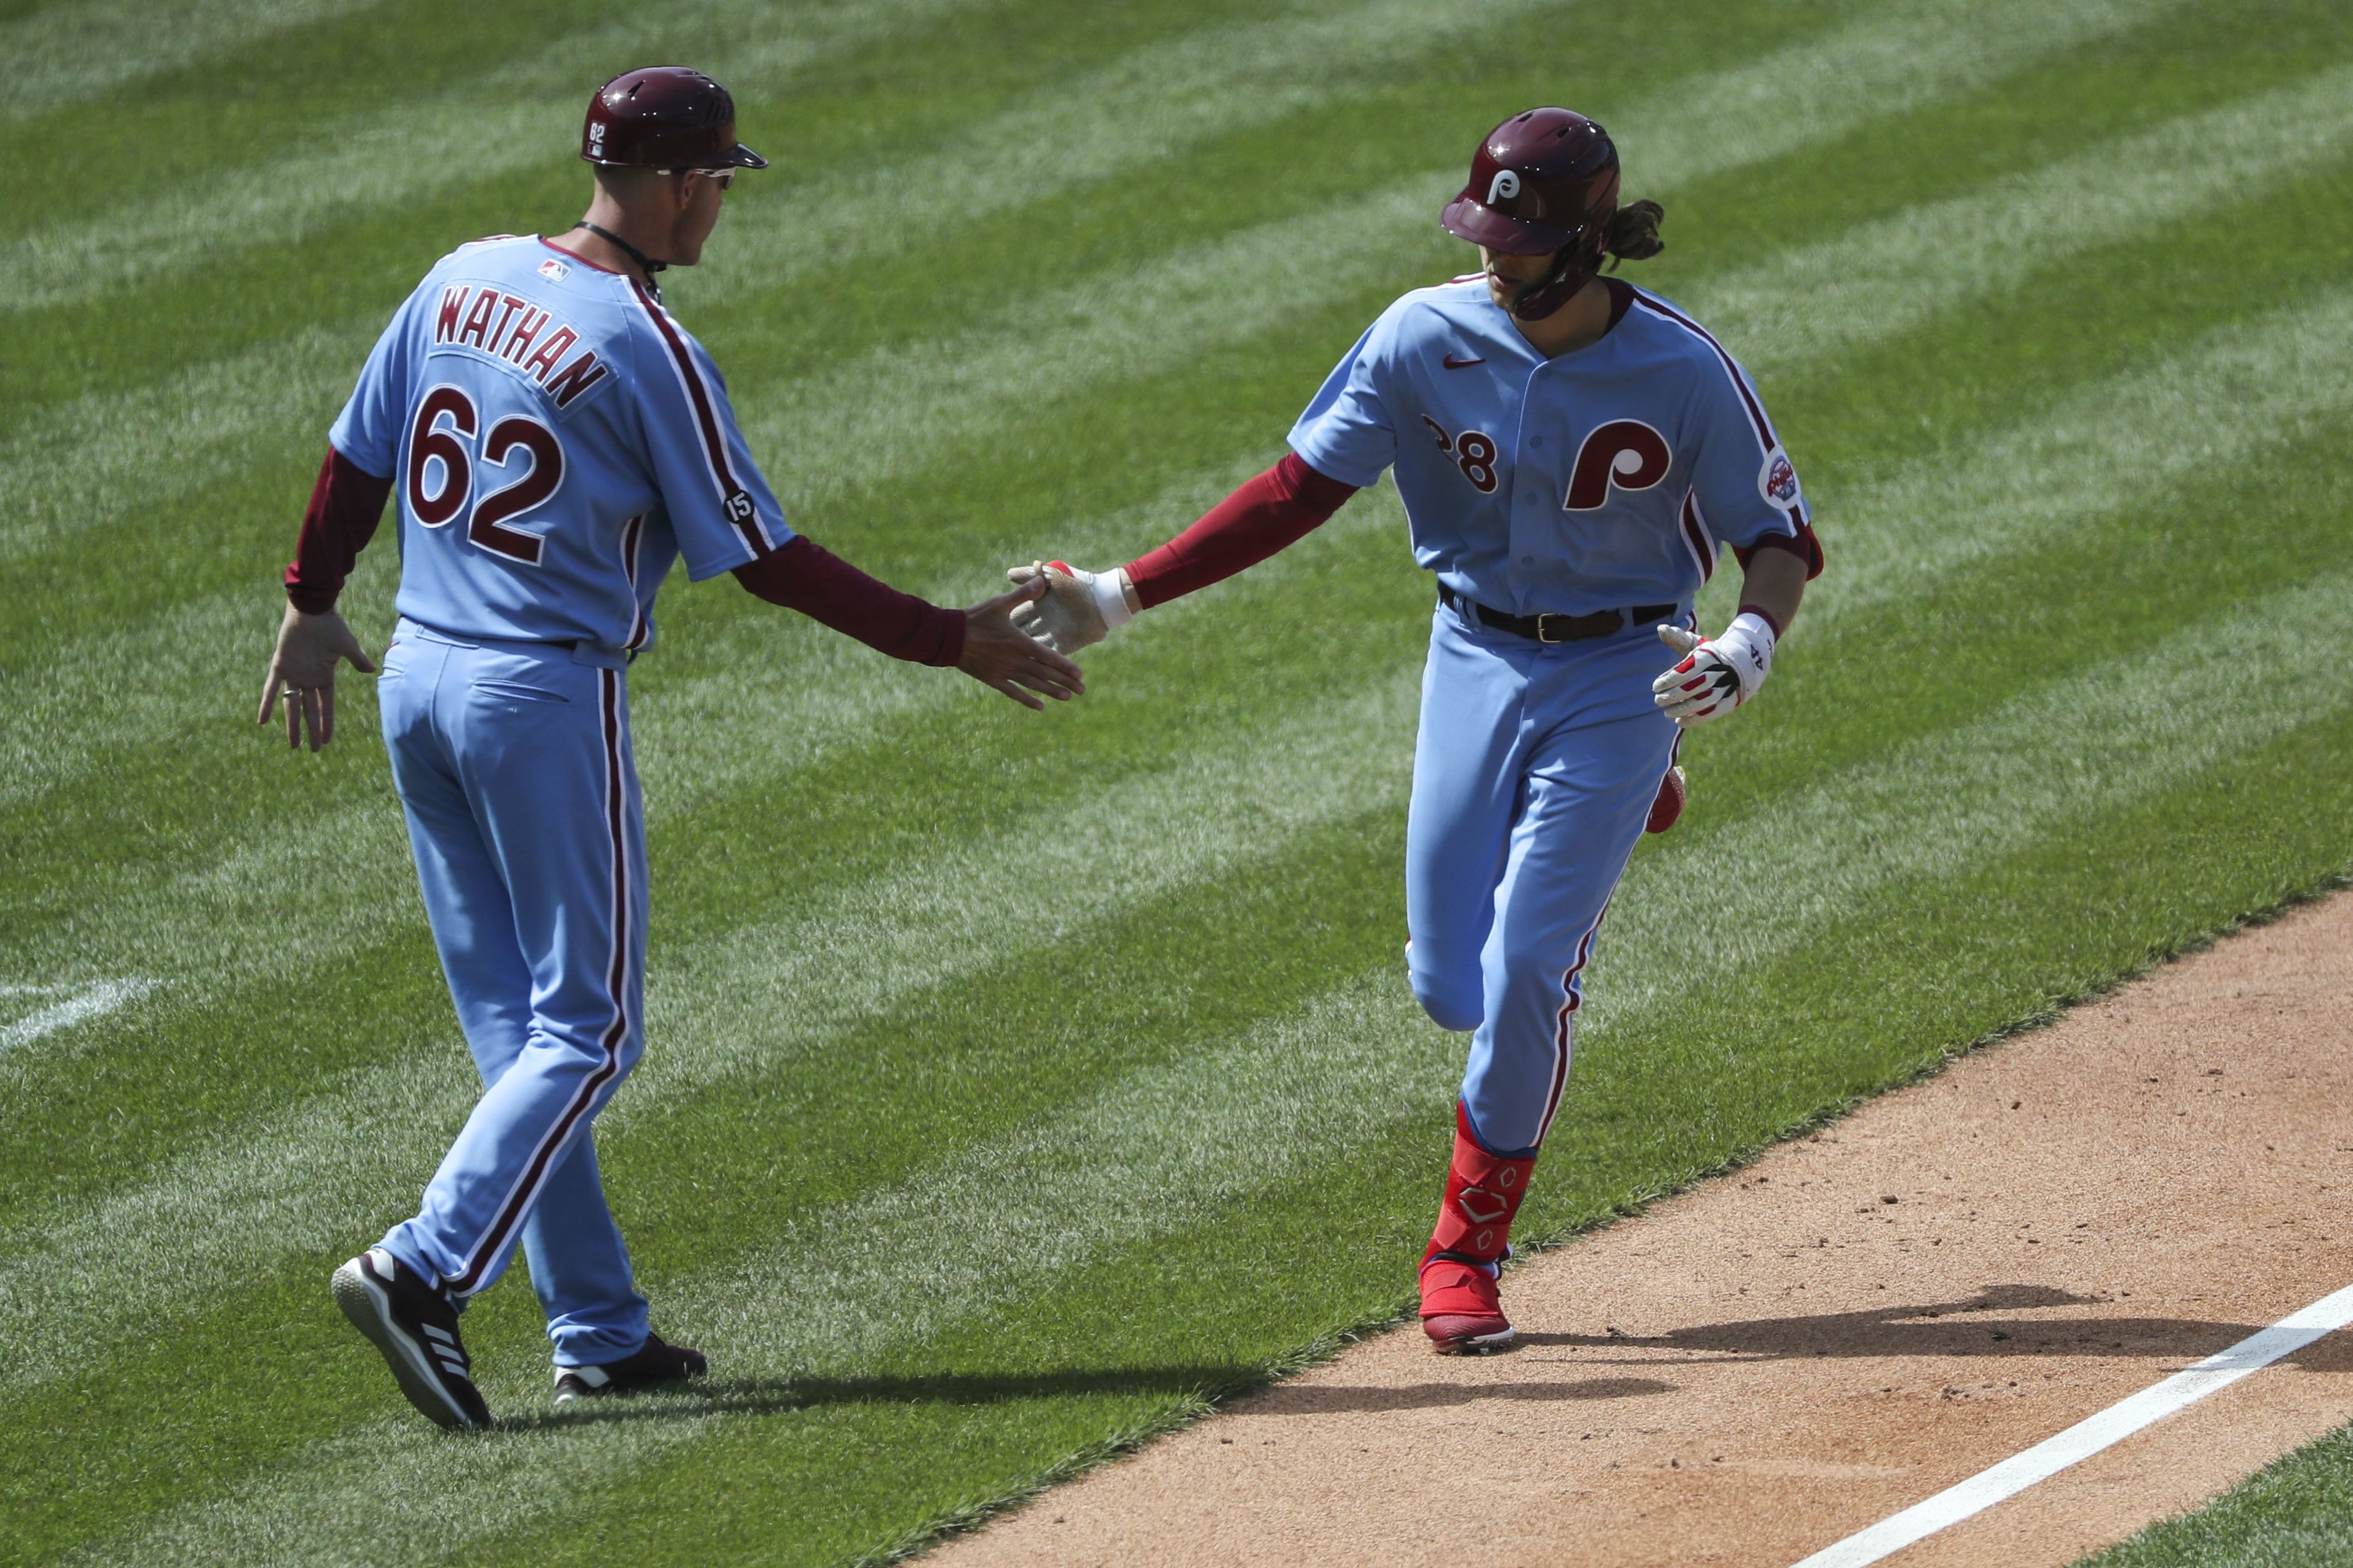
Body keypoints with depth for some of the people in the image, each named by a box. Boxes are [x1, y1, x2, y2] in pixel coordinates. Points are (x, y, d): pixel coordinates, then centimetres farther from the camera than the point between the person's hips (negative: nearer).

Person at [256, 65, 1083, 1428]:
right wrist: (954, 641, -8)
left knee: (514, 1027, 12)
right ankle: (425, 1271, -15)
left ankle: (599, 1329, 16)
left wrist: (314, 609, 26)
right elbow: (765, 559, -14)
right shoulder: (653, 353, -16)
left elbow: (357, 459, 11)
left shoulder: (465, 279, 4)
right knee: (587, 1030, 1)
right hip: (547, 700, -7)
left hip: (417, 679, 7)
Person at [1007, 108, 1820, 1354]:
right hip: (1475, 662, 3)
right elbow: (1300, 488, -11)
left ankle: (1467, 1253, 8)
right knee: (1451, 992, 6)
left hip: (1619, 677, -3)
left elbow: (1780, 537, -8)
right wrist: (1122, 596, -17)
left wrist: (1749, 644, -31)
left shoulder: (1684, 373, -18)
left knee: (1525, 973, -13)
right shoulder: (1426, 338, -13)